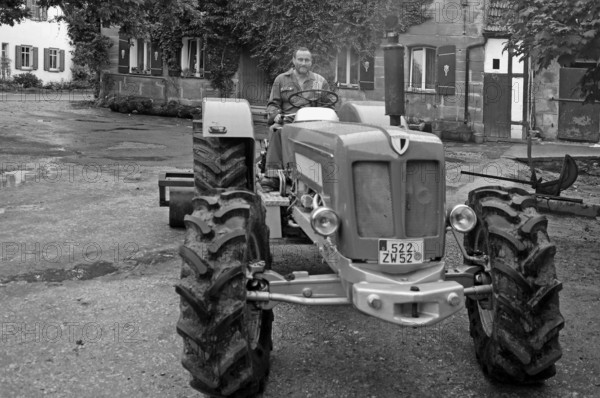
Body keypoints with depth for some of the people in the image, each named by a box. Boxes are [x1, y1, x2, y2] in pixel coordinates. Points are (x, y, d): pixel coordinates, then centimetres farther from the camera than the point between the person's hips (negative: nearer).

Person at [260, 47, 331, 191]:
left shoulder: (320, 81, 20)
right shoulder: (281, 80, 18)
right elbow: (273, 103, 14)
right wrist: (276, 115, -9)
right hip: (287, 120, 0)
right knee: (275, 131, -35)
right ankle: (272, 175, -39)